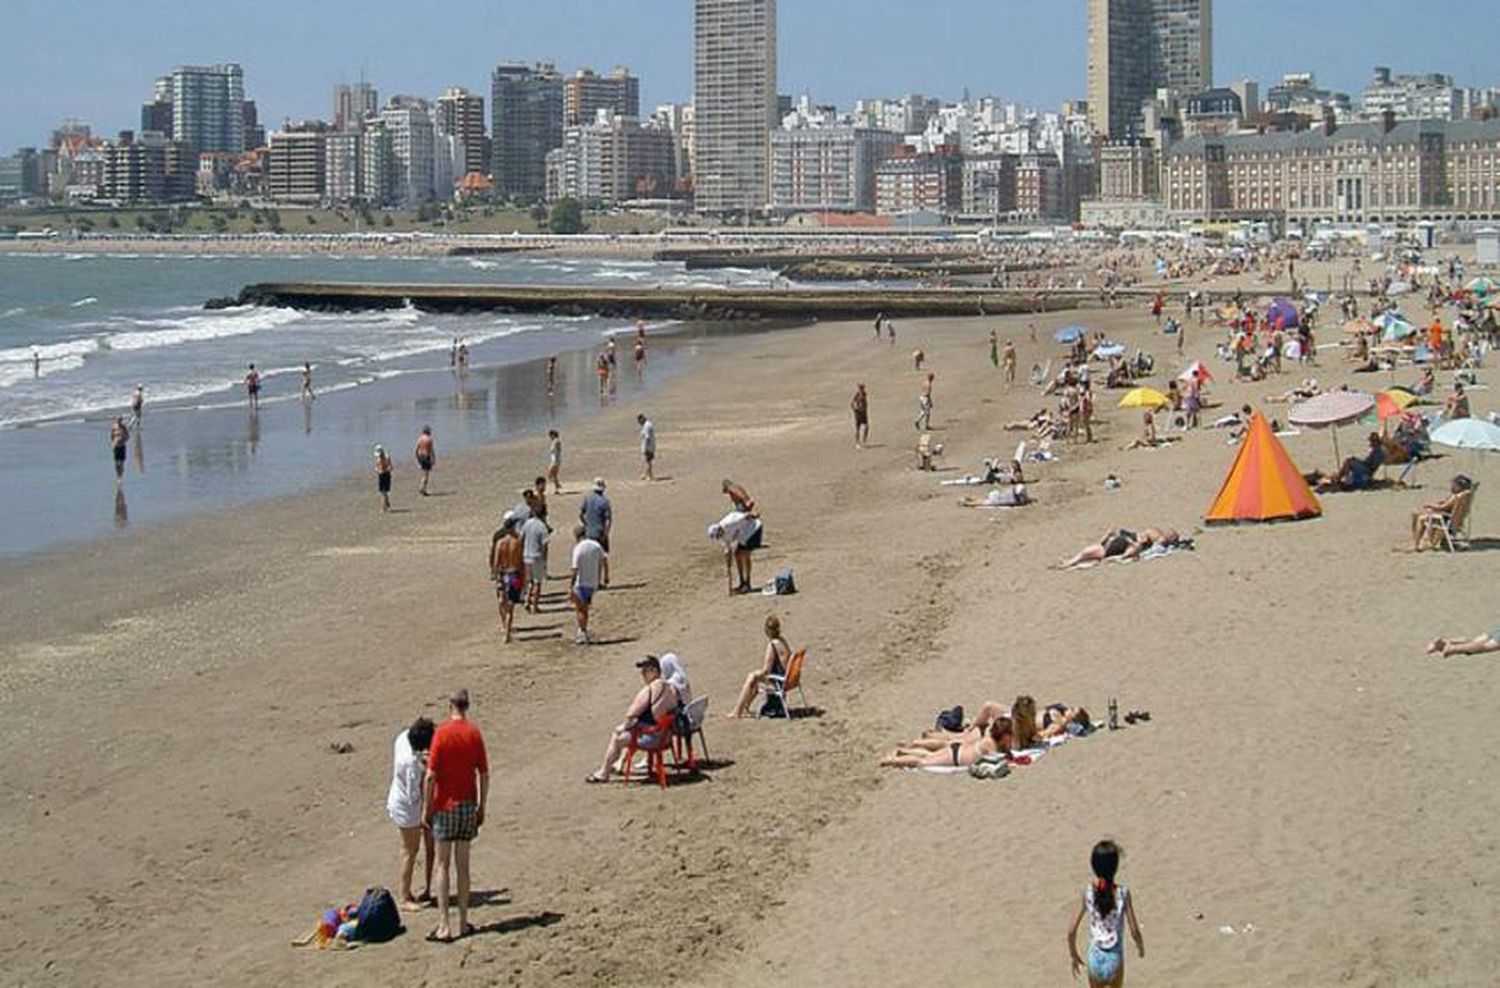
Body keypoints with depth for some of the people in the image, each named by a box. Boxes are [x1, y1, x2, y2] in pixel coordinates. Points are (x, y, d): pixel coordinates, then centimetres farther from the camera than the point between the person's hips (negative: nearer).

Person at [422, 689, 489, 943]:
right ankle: (463, 923, 13)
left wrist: (426, 808, -3)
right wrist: (482, 808, 11)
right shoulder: (475, 734, -1)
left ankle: (444, 926, -5)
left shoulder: (442, 733, -11)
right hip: (468, 806, 3)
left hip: (445, 806, -3)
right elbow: (484, 775, 1)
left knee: (443, 865, 0)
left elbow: (431, 776, -12)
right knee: (463, 865, 11)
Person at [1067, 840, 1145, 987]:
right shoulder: (1123, 894, -18)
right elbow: (1134, 931, -13)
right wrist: (1140, 946, 9)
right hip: (1115, 959, -1)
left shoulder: (1087, 893, -13)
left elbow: (1071, 931, -10)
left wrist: (1074, 955, 7)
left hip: (1095, 960, 1)